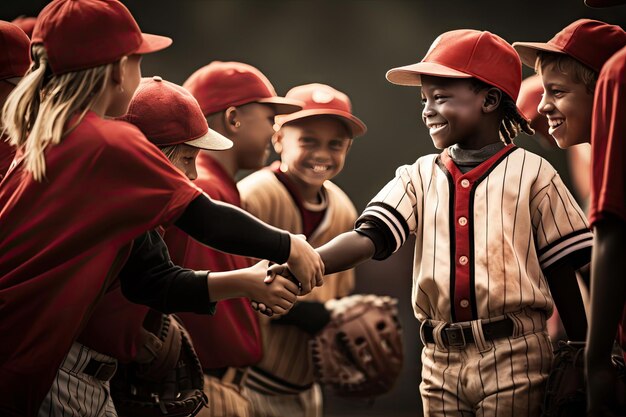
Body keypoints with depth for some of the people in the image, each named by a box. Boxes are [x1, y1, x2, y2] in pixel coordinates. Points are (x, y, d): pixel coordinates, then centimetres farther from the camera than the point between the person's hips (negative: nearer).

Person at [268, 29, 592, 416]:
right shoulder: (420, 176, 8)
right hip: (440, 361, 4)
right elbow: (367, 237, -7)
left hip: (513, 357, -3)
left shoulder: (530, 173, 0)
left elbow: (562, 273, 1)